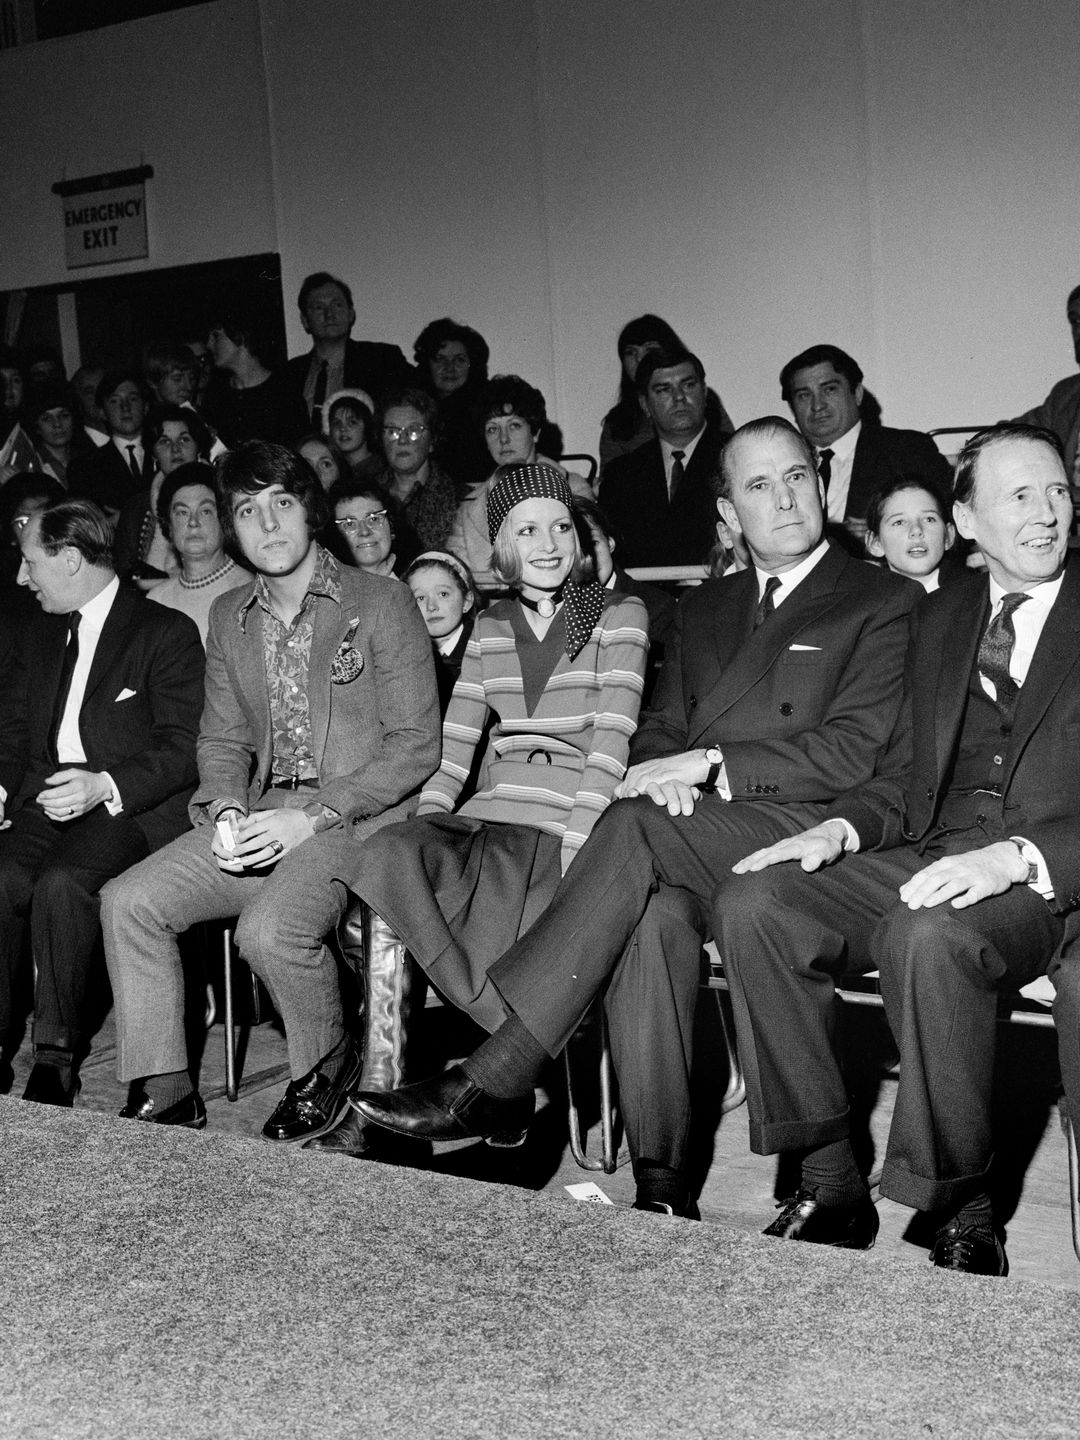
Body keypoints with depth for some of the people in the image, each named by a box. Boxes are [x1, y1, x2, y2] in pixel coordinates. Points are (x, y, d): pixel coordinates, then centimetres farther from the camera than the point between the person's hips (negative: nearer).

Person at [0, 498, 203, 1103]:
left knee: (61, 884, -32)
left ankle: (58, 1056, -22)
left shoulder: (169, 632, -1)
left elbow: (182, 750, -7)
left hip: (130, 805, -5)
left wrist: (104, 786, -22)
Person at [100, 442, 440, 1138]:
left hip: (358, 816, -6)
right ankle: (164, 1091, -2)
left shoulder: (383, 601, -4)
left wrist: (308, 819, -16)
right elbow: (223, 738, 18)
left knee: (269, 928, -31)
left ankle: (329, 1066, -2)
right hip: (261, 819, 6)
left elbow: (415, 744, -8)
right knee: (127, 901, -12)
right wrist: (227, 809, -6)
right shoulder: (229, 616, 14)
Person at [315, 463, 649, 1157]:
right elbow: (453, 746, 12)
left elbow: (610, 741, -7)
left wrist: (572, 852, -18)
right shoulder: (489, 627, 19)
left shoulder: (619, 615, 5)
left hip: (568, 827, -4)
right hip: (487, 815, 4)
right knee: (389, 854, -28)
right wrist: (425, 826, -7)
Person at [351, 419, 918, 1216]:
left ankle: (493, 1082, -30)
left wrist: (710, 766, -11)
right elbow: (660, 727, 20)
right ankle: (661, 1176, -28)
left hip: (802, 833, -4)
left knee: (637, 826, -32)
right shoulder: (705, 607, 25)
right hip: (692, 840, 4)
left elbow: (858, 751, -5)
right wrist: (667, 773, -6)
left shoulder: (886, 601, 7)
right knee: (653, 910, -33)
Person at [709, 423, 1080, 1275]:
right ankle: (831, 1184, -10)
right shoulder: (942, 617, 20)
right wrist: (840, 828, 0)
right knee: (753, 901, -18)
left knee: (930, 936, -37)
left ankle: (962, 1210, -17)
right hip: (930, 856, 6)